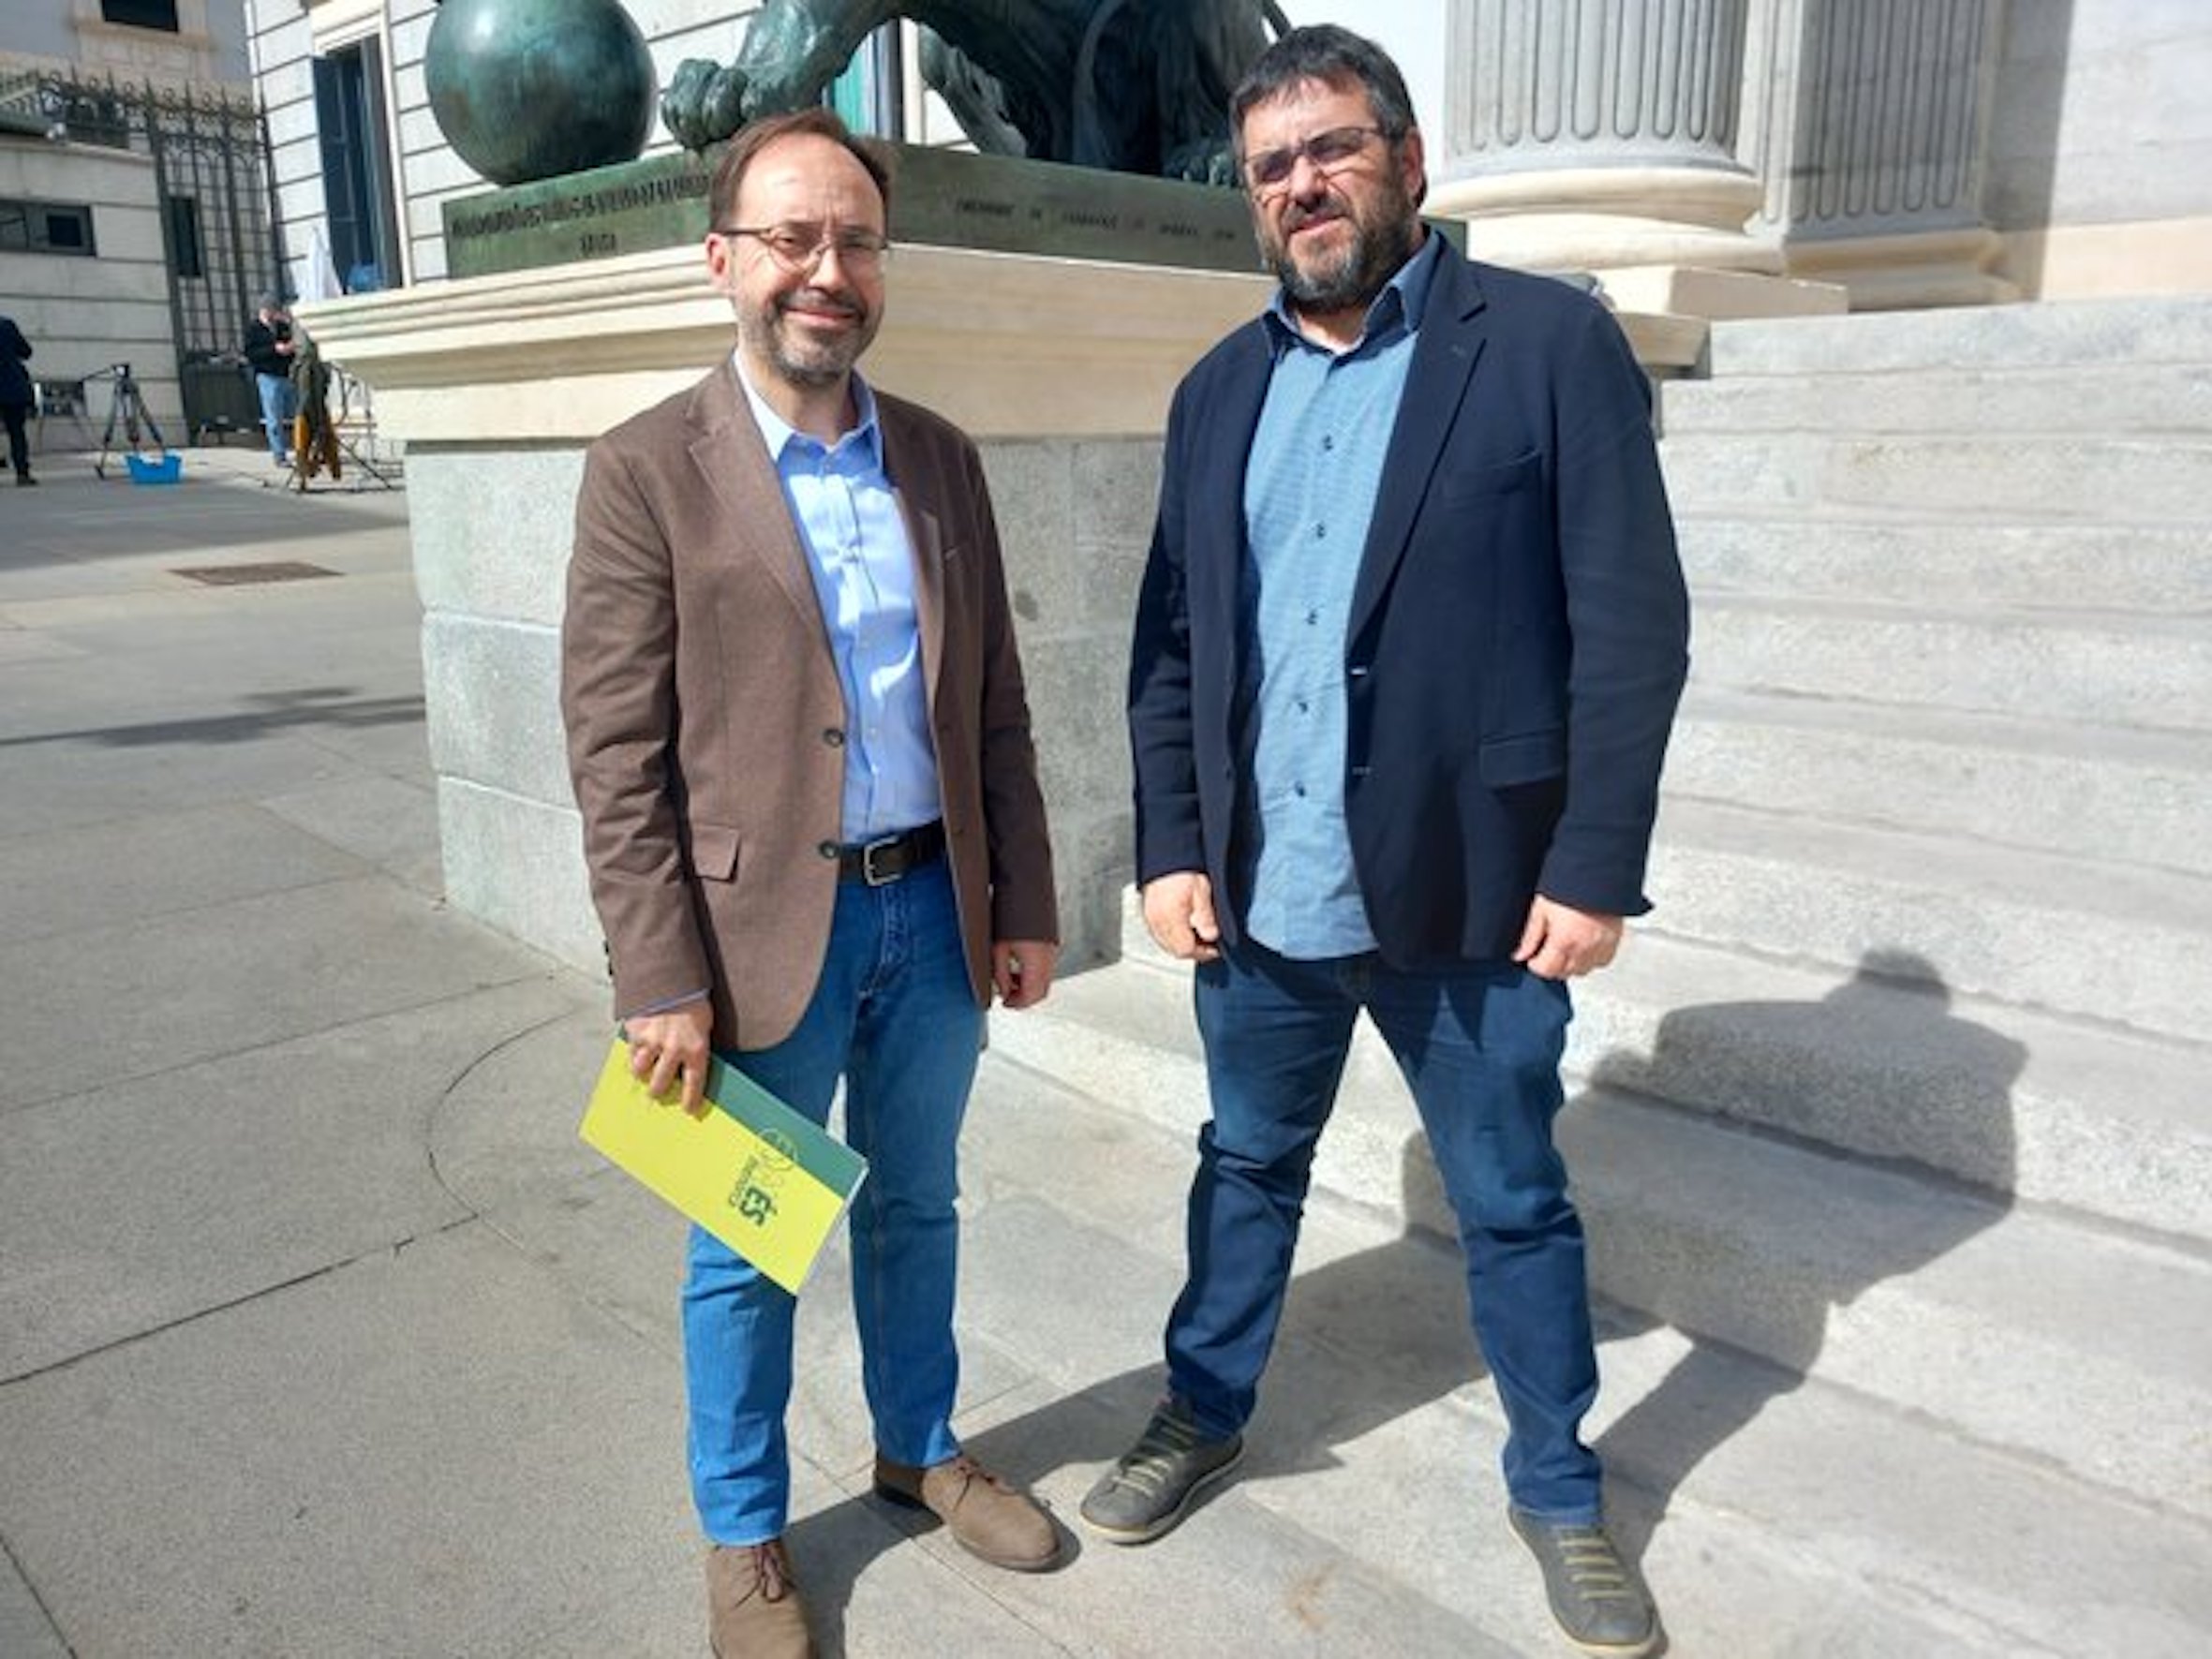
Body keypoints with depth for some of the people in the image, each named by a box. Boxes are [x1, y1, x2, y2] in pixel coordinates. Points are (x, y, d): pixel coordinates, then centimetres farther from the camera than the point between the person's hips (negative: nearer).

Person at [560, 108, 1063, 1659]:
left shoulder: (944, 458, 5)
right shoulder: (647, 470, -8)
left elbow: (995, 708, 8)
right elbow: (616, 756, -10)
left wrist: (1025, 905, 6)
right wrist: (661, 981, -13)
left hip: (936, 909, 4)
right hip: (766, 929, -4)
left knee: (915, 1208, 21)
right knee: (747, 1249, 13)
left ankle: (922, 1447, 44)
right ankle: (745, 1534, 35)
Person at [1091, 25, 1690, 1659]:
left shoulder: (1552, 343, -5)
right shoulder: (1220, 390, 9)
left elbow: (1634, 627, -9)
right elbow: (1169, 643, 8)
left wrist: (1596, 868, -14)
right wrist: (1171, 847, 1)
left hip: (1469, 895, -3)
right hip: (1259, 896, 4)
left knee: (1515, 1205, 13)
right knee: (1247, 1167, 21)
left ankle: (1558, 1486, 35)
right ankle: (1205, 1413, 43)